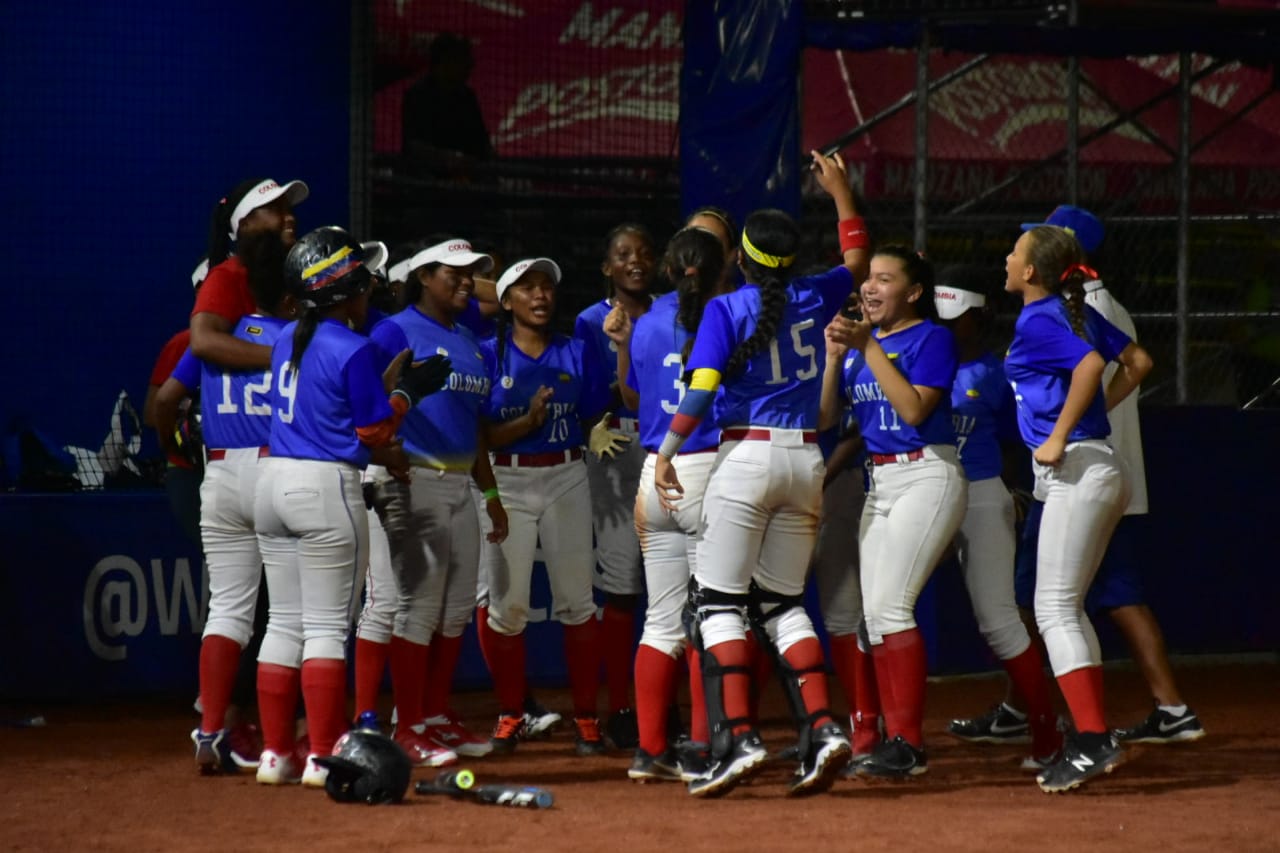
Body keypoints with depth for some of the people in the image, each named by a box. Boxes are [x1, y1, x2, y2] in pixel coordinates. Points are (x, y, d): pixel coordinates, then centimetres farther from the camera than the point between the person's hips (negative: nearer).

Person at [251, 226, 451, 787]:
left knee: (284, 621, 11)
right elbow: (375, 433, -8)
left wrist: (388, 381, 22)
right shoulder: (351, 350, -13)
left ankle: (275, 754, 11)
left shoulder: (288, 339, 11)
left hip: (274, 478, 7)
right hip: (327, 488, -7)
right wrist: (408, 391, 5)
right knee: (327, 626, -2)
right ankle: (322, 758, -3)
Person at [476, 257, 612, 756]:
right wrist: (528, 421, -18)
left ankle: (586, 718, 6)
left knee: (576, 599, -2)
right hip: (506, 483, -2)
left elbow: (598, 420, 7)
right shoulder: (488, 356, 2)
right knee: (506, 604, -2)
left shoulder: (576, 354, 9)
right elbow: (480, 437, -5)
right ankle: (510, 715, 14)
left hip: (566, 478, 2)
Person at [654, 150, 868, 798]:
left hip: (746, 456, -5)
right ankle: (821, 728, -3)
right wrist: (840, 190, 34)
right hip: (805, 459, 5)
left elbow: (700, 391, -14)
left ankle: (737, 739, -16)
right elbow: (857, 256, 28)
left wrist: (666, 453, -7)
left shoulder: (726, 309, -5)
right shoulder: (813, 300, 8)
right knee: (781, 602, 12)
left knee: (719, 601, -2)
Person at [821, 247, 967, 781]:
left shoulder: (931, 338, -6)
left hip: (927, 476, -8)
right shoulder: (859, 344, 13)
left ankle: (909, 743, -18)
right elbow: (825, 417, 8)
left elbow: (914, 409, -19)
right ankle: (896, 743, 8)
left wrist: (869, 347, -16)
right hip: (878, 482, 8)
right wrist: (836, 354, -4)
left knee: (889, 604, -18)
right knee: (874, 614, 3)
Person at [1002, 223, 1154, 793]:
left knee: (1054, 610, -10)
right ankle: (1092, 740, 15)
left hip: (1075, 473, -10)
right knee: (1065, 609, 15)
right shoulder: (1078, 313, 14)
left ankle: (1094, 741, -17)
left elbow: (1090, 363, -28)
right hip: (1100, 468, 10)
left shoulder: (1036, 322, -12)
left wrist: (1059, 436, -22)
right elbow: (1138, 362, 20)